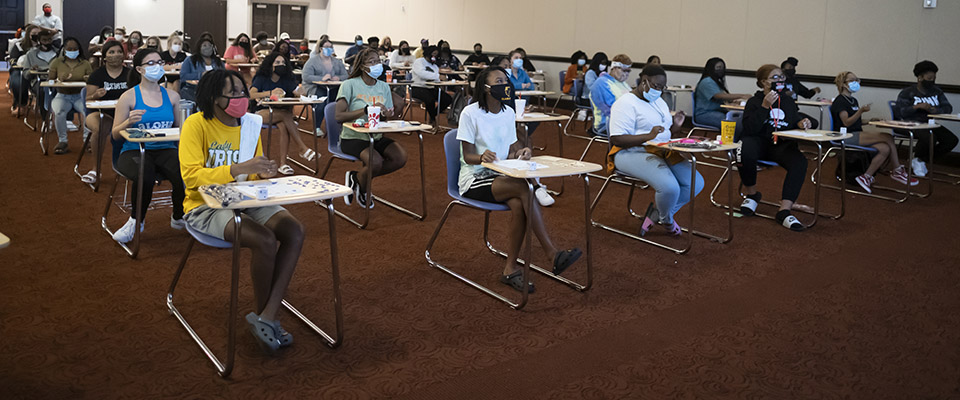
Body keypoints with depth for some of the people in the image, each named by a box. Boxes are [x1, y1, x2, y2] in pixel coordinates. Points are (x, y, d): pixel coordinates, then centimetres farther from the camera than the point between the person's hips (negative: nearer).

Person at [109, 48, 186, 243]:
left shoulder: (171, 96, 13)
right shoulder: (128, 97, 3)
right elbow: (116, 135, 3)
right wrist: (129, 122, -16)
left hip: (166, 149, 3)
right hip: (134, 151, -2)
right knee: (145, 177, -36)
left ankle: (178, 218, 0)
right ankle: (136, 221, -5)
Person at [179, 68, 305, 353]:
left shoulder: (250, 123, 7)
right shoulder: (196, 124, -11)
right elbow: (191, 176, -22)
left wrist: (262, 172, -7)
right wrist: (238, 169, -33)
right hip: (205, 206, -6)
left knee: (294, 231, -19)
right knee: (265, 239, -29)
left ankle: (266, 318, -17)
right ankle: (265, 314, -3)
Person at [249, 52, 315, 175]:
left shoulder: (286, 79, 11)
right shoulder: (261, 78, 0)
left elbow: (298, 92, -4)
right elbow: (251, 95, -17)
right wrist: (271, 93, -29)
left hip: (280, 112, 3)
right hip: (262, 112, -3)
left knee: (284, 127, -32)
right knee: (286, 114, -33)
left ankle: (282, 162, -31)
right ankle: (303, 148, -35)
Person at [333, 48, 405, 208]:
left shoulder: (384, 87, 10)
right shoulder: (350, 85, -7)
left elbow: (390, 116, 10)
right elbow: (339, 116, -17)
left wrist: (387, 115, -15)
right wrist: (366, 109, -23)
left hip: (376, 137, 6)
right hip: (353, 137, -6)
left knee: (401, 157, -17)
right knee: (375, 162, -32)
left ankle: (357, 178, 3)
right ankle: (361, 189, 5)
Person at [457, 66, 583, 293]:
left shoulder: (508, 113, 10)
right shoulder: (470, 113, -9)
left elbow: (511, 148, 12)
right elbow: (468, 155, -10)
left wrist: (521, 152, -12)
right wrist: (482, 157, -33)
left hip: (500, 176, 5)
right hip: (474, 180, -5)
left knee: (518, 204, -31)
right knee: (524, 188, -32)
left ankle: (511, 269, -21)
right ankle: (552, 254, -31)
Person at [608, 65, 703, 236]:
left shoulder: (659, 102, 19)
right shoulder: (626, 103, -9)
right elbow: (616, 139, -18)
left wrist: (675, 127, 3)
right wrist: (648, 136, -26)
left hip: (662, 152, 9)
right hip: (633, 153, -9)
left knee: (696, 183, -10)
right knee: (670, 187, -31)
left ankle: (656, 213, 8)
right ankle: (666, 220, 4)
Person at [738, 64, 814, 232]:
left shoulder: (789, 102, 18)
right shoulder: (754, 102, 4)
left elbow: (794, 122, 26)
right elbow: (750, 129, -11)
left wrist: (801, 124, 1)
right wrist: (765, 106, -17)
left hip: (782, 144, 3)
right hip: (759, 142, -3)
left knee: (800, 162, -30)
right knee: (746, 151, -39)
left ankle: (785, 210, -32)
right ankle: (751, 194, -9)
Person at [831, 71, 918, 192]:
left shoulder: (853, 100, 22)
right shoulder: (840, 101, -6)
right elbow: (846, 122, -18)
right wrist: (860, 111, -29)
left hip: (857, 135, 9)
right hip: (847, 137, -9)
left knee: (885, 149, -17)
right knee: (888, 138, -20)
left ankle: (866, 178, -14)